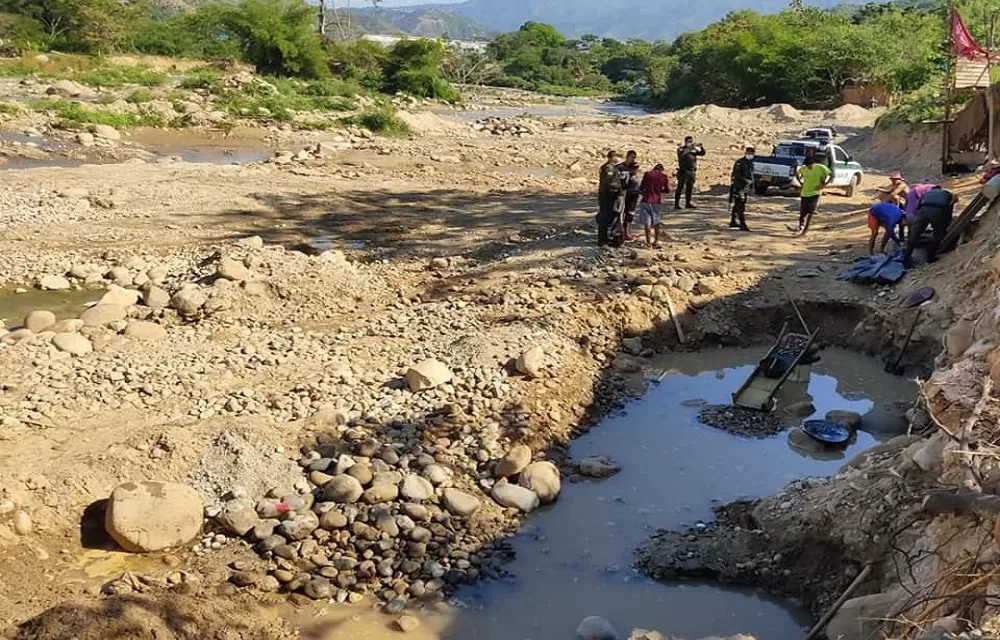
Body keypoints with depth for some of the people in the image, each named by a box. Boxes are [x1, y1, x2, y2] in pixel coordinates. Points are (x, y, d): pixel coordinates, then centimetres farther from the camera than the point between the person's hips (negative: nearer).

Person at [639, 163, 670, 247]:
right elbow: (667, 190, 7)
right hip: (657, 201, 3)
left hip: (647, 200, -2)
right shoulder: (664, 176, 1)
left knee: (647, 222, 2)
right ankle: (656, 241, 20)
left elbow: (641, 188, -2)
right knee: (656, 222, 16)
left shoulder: (648, 174, -4)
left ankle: (648, 242, 2)